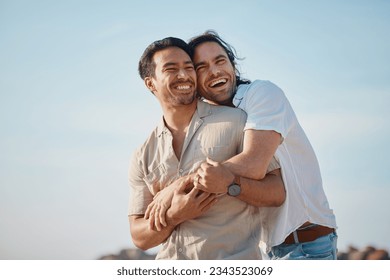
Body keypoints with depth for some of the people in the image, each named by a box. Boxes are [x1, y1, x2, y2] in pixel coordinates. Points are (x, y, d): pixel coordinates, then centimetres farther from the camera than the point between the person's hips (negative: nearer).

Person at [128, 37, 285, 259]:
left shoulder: (235, 120, 4)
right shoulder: (143, 157, 13)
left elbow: (277, 192, 1)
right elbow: (140, 237, 11)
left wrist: (229, 181, -15)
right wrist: (174, 216, -8)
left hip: (234, 259, -2)